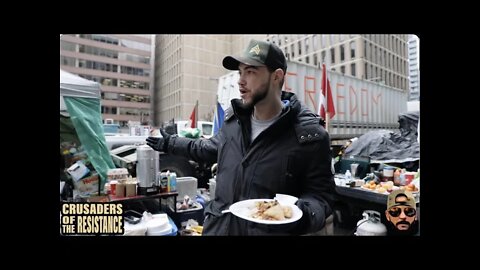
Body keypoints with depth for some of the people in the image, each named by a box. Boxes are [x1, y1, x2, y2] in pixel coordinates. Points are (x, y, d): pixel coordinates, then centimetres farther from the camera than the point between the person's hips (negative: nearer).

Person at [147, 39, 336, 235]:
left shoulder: (309, 134, -17)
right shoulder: (233, 119, -1)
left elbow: (320, 193, -10)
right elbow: (213, 148, 17)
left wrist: (304, 214, -31)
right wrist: (171, 143, 23)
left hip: (270, 231, -4)